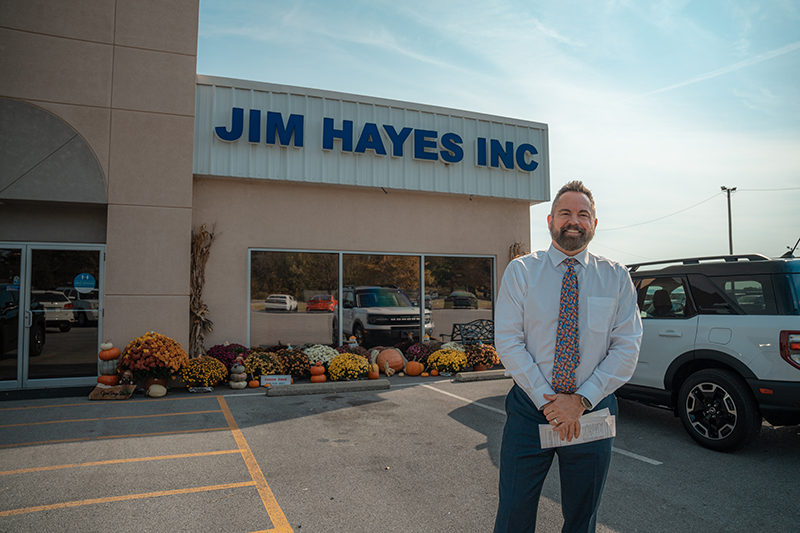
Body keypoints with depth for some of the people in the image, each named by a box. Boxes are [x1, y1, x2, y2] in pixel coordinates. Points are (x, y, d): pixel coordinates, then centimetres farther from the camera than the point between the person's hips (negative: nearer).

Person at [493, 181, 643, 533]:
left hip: (592, 410, 2)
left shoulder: (616, 278, 2)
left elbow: (627, 348, -3)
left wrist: (581, 400, -13)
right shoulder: (520, 271, -2)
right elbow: (508, 341, -8)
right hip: (529, 408, -1)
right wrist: (547, 400, -14)